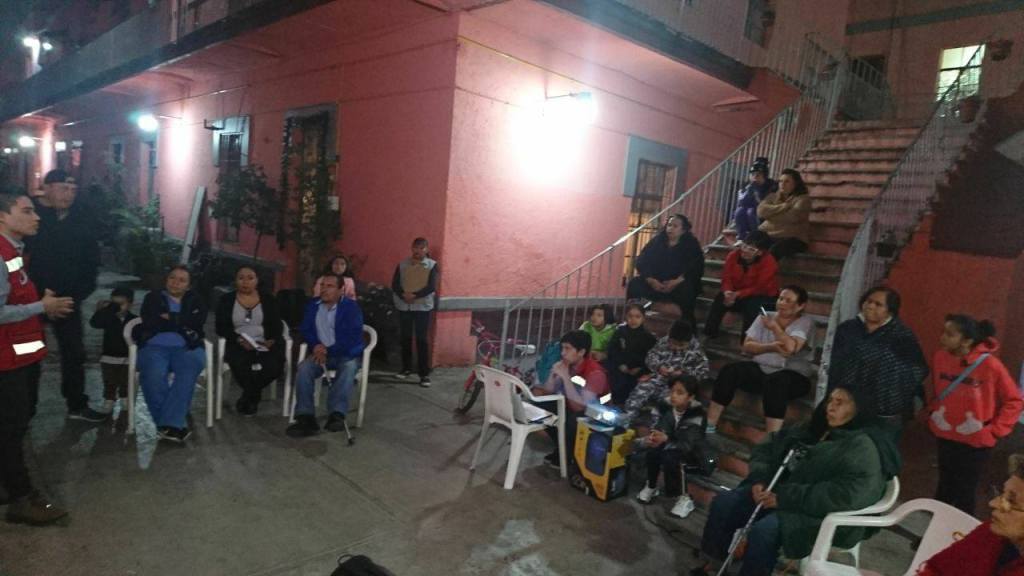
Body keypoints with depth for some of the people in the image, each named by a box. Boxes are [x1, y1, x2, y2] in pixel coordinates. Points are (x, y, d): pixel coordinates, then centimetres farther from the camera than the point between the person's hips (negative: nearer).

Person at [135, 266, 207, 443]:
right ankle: (173, 424, -28)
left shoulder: (194, 300, 21)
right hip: (155, 346, 0)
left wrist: (169, 318, 0)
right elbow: (150, 322, 0)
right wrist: (182, 324, 0)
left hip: (187, 347, 0)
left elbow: (199, 320, 0)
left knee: (191, 367, -35)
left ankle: (168, 424, -37)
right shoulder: (153, 298, 19)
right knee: (154, 375, -34)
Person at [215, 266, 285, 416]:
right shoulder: (226, 300, 10)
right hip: (238, 345, -1)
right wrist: (238, 339, -16)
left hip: (265, 345, 1)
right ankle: (254, 396, 1)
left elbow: (277, 326, 7)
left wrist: (272, 340, -14)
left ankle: (248, 397, 3)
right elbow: (221, 327, 1)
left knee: (274, 367, -29)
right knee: (240, 366, -34)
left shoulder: (268, 300, 12)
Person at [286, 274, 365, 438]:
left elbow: (353, 337, -16)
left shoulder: (351, 307, -6)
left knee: (349, 367, -37)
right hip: (321, 353, 4)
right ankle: (306, 418, -31)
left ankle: (336, 414, -44)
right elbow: (305, 330, 8)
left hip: (346, 354, -4)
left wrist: (328, 351, -22)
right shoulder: (313, 305, 11)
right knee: (303, 368, -26)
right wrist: (316, 345, -14)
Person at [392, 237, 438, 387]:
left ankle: (424, 374, -1)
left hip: (423, 306, -3)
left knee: (422, 340, -4)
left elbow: (432, 287, -11)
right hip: (404, 306, 3)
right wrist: (403, 295, -18)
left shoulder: (432, 265, -1)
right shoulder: (402, 264, 7)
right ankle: (406, 368, 25)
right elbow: (395, 284, 0)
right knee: (405, 338, 10)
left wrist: (415, 296, -21)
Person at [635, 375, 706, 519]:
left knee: (670, 458, -33)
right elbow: (661, 430, -11)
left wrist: (666, 440, -49)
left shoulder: (696, 416, -27)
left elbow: (687, 446, -33)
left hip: (692, 452, -5)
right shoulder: (668, 408, -11)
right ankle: (651, 487, -3)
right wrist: (652, 438, -34)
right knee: (653, 451, -25)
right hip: (670, 446, 5)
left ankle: (684, 498, -17)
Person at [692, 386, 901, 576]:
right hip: (780, 495, 8)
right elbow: (765, 448, 14)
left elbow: (850, 495, -27)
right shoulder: (812, 430, 11)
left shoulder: (862, 447, -13)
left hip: (826, 517, -7)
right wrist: (759, 480, -7)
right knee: (723, 503, -9)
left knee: (764, 530, -32)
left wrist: (786, 497, -25)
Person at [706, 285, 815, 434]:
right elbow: (747, 346, -1)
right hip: (761, 369, 4)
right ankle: (710, 426, -20)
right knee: (730, 370, -22)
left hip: (793, 376, -4)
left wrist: (774, 326, -14)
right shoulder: (765, 317, 10)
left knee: (775, 382, -39)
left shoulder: (805, 323, -3)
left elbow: (790, 348, -23)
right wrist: (771, 347, -17)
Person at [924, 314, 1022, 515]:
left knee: (964, 491, 8)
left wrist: (996, 430, -9)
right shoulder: (939, 357, -10)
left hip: (976, 441, -4)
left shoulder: (990, 365, -22)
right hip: (945, 435, 4)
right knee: (945, 485, 20)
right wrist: (933, 412, 9)